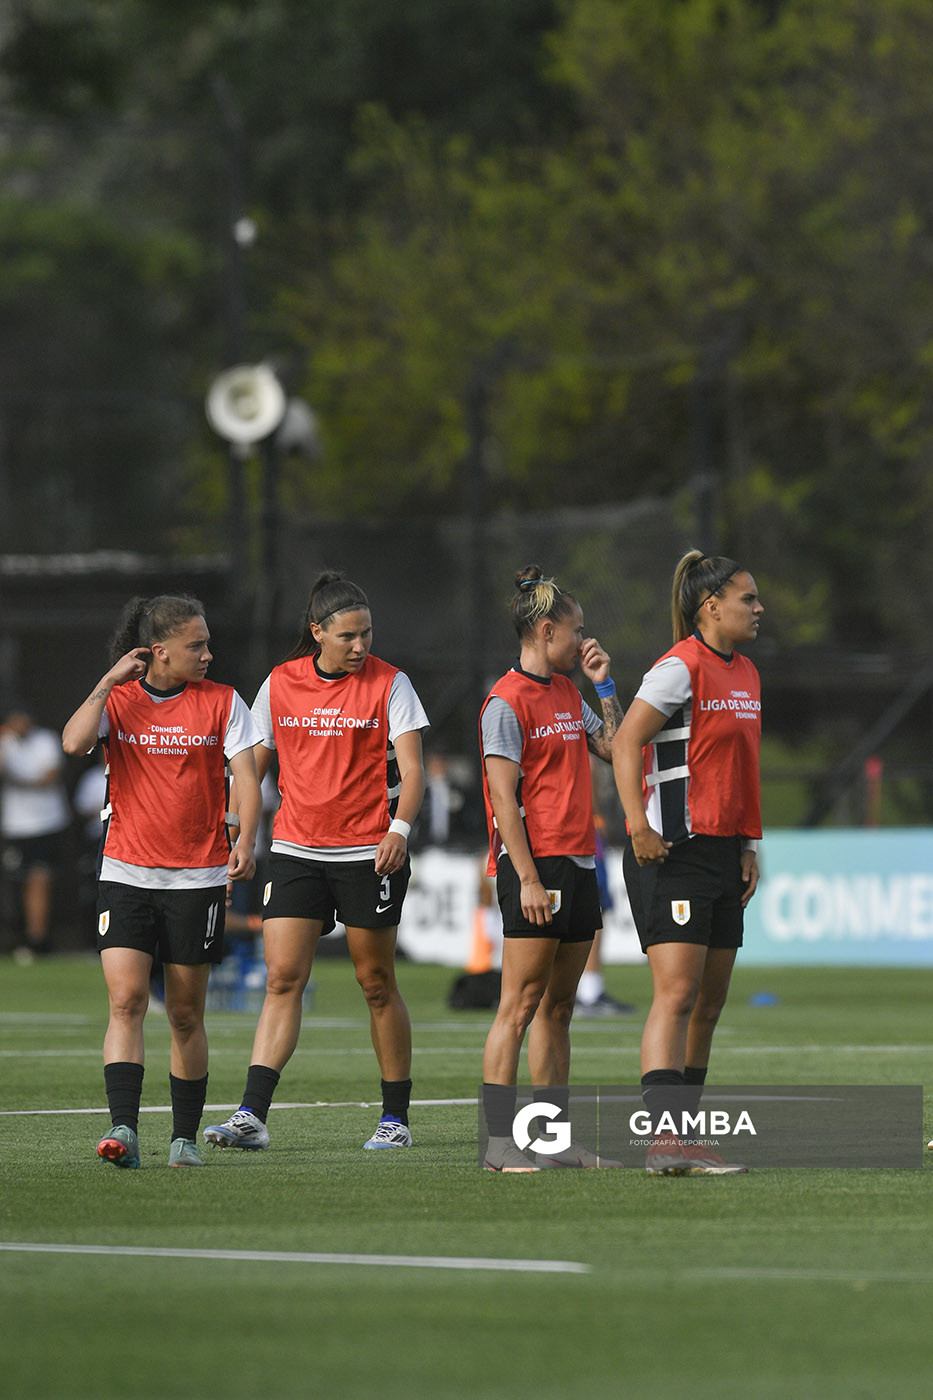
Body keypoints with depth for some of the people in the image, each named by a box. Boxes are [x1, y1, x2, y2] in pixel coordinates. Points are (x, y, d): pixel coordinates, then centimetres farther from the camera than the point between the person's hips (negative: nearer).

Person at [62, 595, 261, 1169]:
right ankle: (124, 1128, -20)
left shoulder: (223, 702, 3)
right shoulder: (118, 699, 3)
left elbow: (246, 776, -2)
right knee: (126, 1000, -14)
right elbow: (74, 741, -14)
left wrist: (244, 841, -18)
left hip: (197, 878, 0)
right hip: (126, 874, 0)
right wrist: (109, 681, -13)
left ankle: (186, 1137, 14)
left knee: (186, 1015, 5)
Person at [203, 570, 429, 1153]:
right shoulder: (280, 685, 5)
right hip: (296, 850, 2)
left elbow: (411, 768, -8)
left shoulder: (389, 684, -3)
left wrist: (399, 828, -25)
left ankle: (397, 1118, 15)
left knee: (377, 983, 4)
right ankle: (252, 1116, -15)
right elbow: (252, 766, 13)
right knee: (283, 977, -8)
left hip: (369, 853, -2)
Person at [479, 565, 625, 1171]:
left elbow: (614, 748, 24)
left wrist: (604, 685, 14)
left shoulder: (569, 693, 16)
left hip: (577, 864, 8)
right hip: (534, 867, -8)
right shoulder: (507, 701, -10)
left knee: (558, 1007, 10)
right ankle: (500, 1142, -8)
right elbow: (503, 797, -14)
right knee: (521, 1005, -9)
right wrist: (528, 878, -18)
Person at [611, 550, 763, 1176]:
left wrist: (748, 844, 18)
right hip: (672, 851, -9)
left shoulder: (745, 673, 15)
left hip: (721, 851, 9)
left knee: (710, 1003, 9)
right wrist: (639, 824, -26)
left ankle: (682, 1136, 15)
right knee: (678, 991, -17)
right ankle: (663, 1137, -23)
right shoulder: (680, 667, -12)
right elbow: (625, 744, -17)